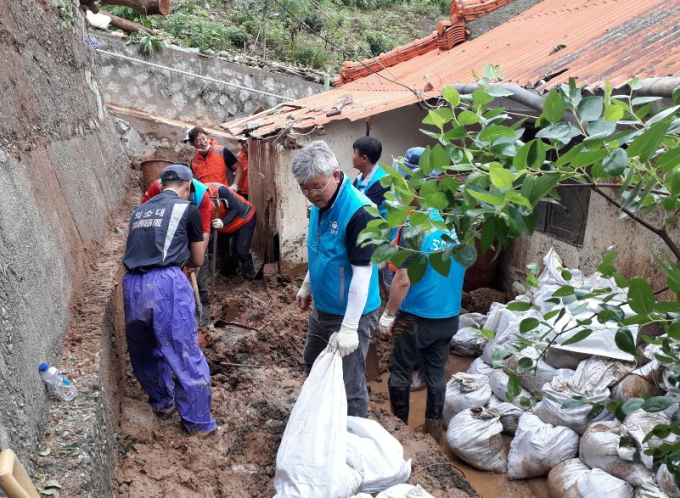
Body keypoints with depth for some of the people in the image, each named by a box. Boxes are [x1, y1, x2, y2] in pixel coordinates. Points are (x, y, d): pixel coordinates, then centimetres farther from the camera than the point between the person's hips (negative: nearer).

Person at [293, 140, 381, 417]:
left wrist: (349, 327, -27)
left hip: (351, 314, -9)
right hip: (322, 308, 9)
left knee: (349, 387, 4)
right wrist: (307, 285, 18)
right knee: (314, 367, 25)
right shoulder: (319, 204, 0)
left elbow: (362, 272, -27)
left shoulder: (359, 212, -26)